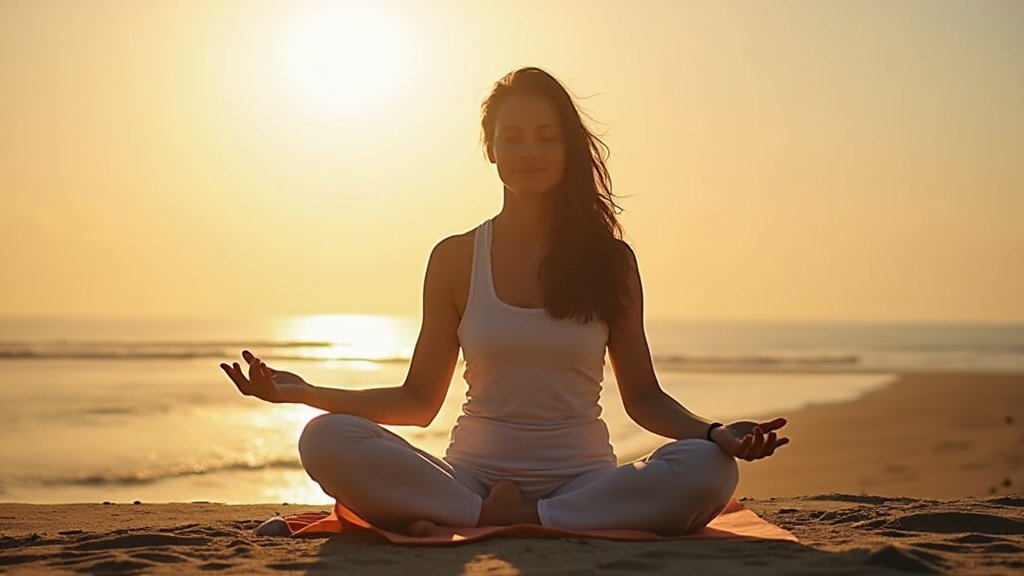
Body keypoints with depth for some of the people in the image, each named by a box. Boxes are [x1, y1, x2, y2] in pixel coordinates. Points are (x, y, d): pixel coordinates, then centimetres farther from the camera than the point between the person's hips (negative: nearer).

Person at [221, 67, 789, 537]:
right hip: (473, 474, -1)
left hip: (583, 478, 1)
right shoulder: (456, 259, 7)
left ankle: (466, 523, -28)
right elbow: (419, 399, 8)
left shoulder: (610, 259, 6)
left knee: (709, 470, -31)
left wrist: (714, 432, -11)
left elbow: (643, 397, 9)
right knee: (326, 440, -24)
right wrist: (305, 392, -5)